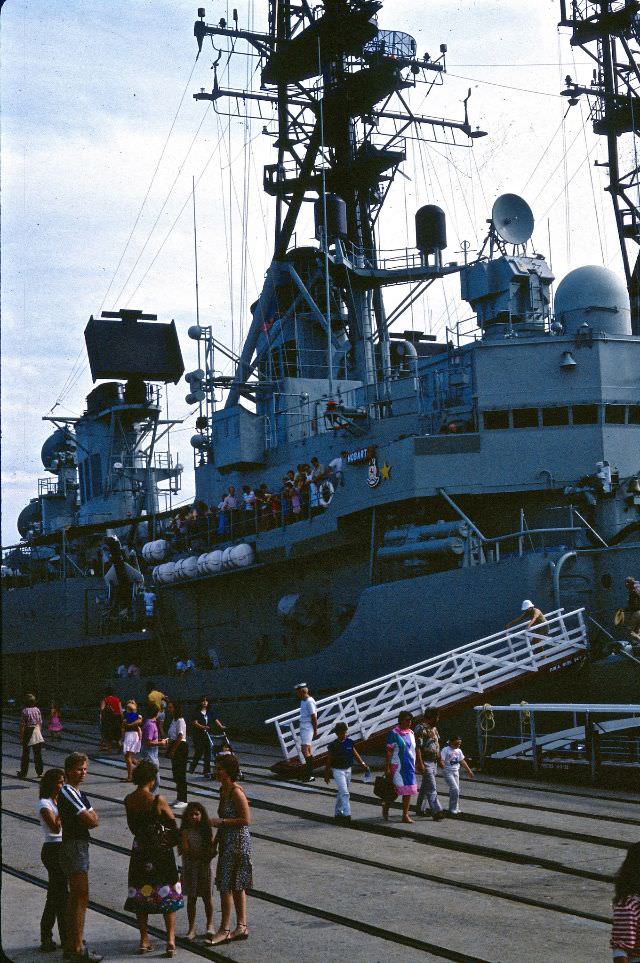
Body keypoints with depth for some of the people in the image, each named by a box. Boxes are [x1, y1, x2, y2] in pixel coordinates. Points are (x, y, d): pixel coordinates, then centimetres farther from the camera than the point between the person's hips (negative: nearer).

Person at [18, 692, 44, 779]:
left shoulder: (25, 711, -13)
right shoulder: (37, 710, 0)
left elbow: (22, 726, -13)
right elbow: (40, 723, 6)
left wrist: (21, 737, -7)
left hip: (28, 733, -4)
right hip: (37, 732, 4)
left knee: (25, 754, 4)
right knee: (38, 754, 9)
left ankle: (23, 773, 8)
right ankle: (40, 772, 13)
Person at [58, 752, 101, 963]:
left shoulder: (79, 793, 15)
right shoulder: (67, 792, -16)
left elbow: (94, 819, 9)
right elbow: (91, 820, -21)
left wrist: (89, 817, -10)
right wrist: (90, 817, -1)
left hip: (79, 845, 10)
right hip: (73, 845, -10)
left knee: (75, 896, 16)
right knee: (81, 897, -9)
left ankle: (72, 944, 24)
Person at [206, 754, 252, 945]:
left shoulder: (236, 792, -19)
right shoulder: (223, 790, 10)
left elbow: (246, 820, -22)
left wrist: (220, 822, -21)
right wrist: (215, 842, 19)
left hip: (237, 843, -10)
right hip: (227, 842, 10)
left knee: (226, 885, -5)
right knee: (237, 886, 14)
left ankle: (225, 930, 2)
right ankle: (241, 927, 21)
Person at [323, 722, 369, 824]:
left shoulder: (350, 742, 0)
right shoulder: (333, 745, -12)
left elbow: (355, 754, 9)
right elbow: (329, 760, -4)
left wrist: (363, 764, 0)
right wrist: (326, 774, 1)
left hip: (348, 770, 5)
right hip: (338, 770, -5)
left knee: (341, 793, 16)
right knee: (344, 793, -14)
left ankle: (338, 813, 29)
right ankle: (347, 815, -17)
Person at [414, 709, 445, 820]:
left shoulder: (434, 729, 15)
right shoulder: (420, 729, -15)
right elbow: (417, 747, -19)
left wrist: (440, 760, 20)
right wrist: (420, 763, -23)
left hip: (434, 762, 9)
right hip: (426, 762, -9)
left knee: (425, 787, 16)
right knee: (432, 788, -12)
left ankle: (419, 809, 25)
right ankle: (437, 811, -15)